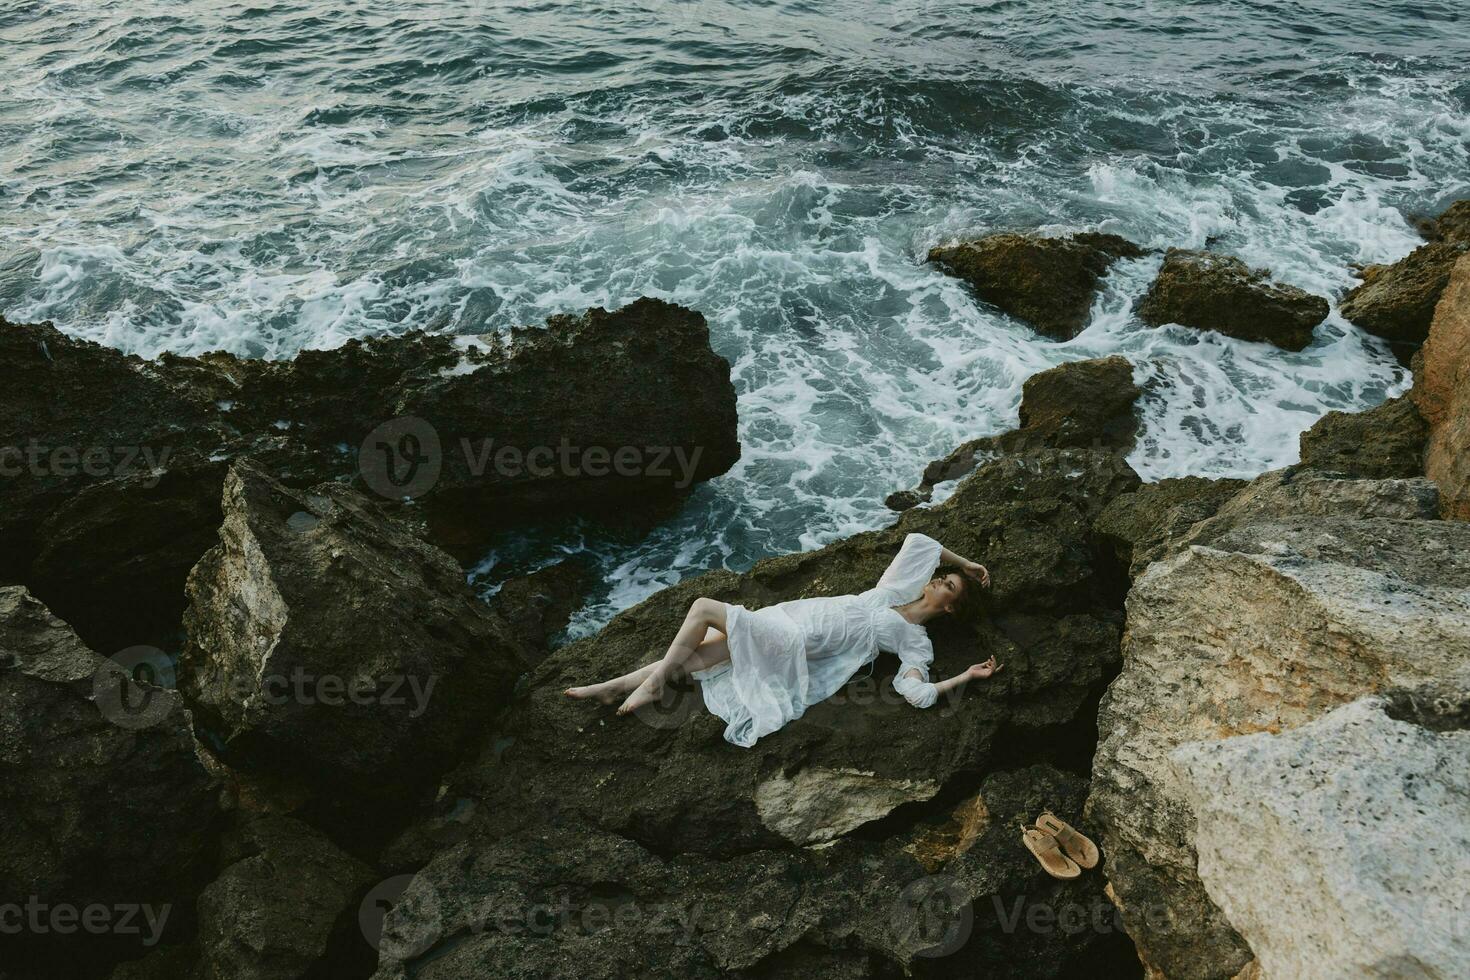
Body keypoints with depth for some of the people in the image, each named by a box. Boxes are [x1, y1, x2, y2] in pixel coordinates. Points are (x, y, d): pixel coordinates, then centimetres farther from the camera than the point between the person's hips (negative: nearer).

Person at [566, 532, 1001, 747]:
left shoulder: (916, 642, 1)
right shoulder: (897, 589, 16)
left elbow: (917, 693, -12)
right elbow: (916, 539, 20)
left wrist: (966, 677, -15)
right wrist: (962, 561, 25)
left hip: (794, 645, -6)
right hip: (787, 615, 6)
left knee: (703, 608, -20)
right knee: (688, 656, -3)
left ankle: (652, 685, -7)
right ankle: (610, 687, 8)